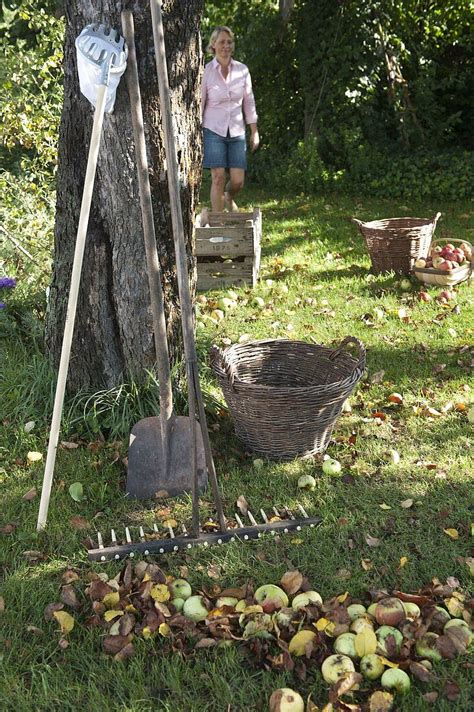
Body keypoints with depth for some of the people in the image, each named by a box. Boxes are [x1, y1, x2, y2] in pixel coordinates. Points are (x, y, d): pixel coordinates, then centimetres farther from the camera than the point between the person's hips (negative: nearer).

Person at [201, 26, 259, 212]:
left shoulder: (242, 70, 3)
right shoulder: (206, 71, -4)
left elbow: (249, 102, 10)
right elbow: (199, 104, 1)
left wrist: (255, 132, 9)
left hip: (237, 132, 3)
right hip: (213, 131, -2)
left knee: (238, 181, 0)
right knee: (218, 178, -8)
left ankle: (228, 198, 36)